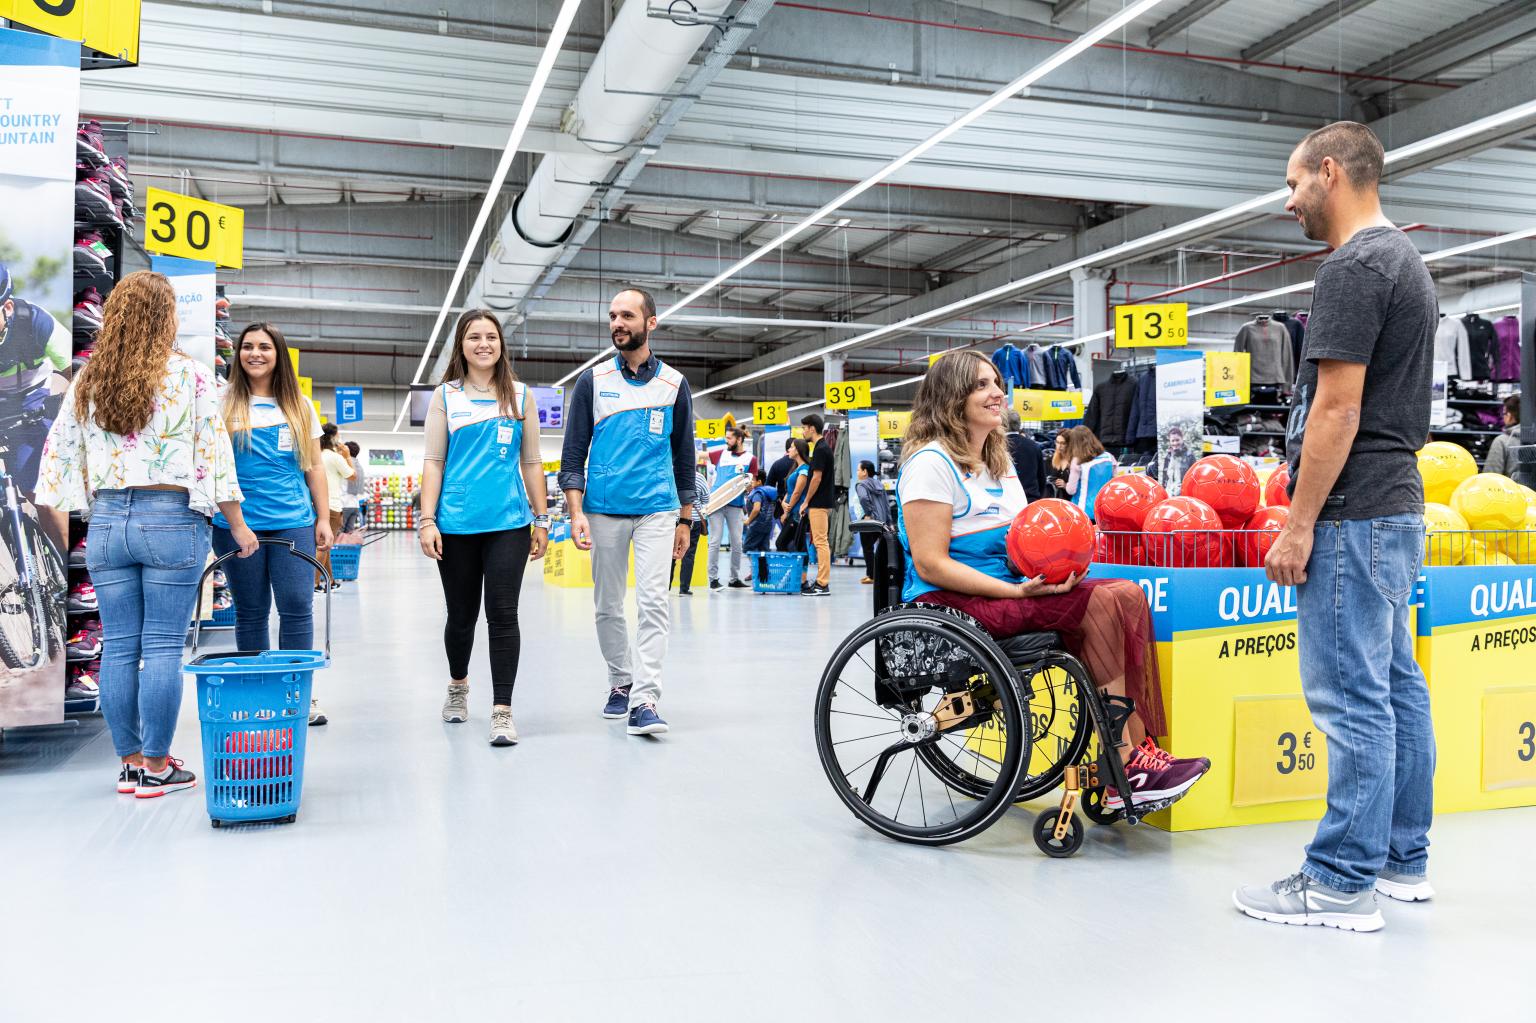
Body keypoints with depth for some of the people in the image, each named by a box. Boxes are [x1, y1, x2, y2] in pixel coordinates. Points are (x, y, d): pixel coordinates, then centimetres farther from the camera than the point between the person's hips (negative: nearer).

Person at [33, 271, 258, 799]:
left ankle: (129, 762, 18)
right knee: (163, 647, 1)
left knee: (118, 647, 9)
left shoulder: (85, 383, 9)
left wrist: (61, 537, 19)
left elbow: (57, 457, 11)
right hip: (172, 518, -4)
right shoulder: (190, 375, -3)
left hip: (107, 520, 4)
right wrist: (238, 526, 4)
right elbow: (216, 457, -4)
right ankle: (156, 767, 7)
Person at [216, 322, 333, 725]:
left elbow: (314, 468, 14)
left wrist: (323, 518, 9)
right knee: (251, 612, 5)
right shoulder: (224, 403, 6)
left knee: (297, 608, -5)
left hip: (293, 523, 1)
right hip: (238, 524, -1)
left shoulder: (300, 406, 12)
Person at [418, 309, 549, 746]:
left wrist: (541, 520, 7)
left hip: (509, 522, 0)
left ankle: (502, 712, -2)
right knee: (462, 615, 12)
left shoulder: (519, 395, 9)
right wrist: (427, 520, -5)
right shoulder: (445, 396, 6)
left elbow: (531, 462, 10)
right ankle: (458, 686, 39)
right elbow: (433, 462, 3)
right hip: (456, 524, 0)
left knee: (503, 614, -7)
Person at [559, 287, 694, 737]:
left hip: (657, 511, -1)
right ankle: (621, 683, 26)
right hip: (604, 511, 1)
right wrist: (576, 512, -9)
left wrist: (686, 519, 10)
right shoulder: (592, 381, 3)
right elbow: (573, 452, 2)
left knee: (653, 603, -10)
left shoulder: (674, 384, 5)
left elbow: (684, 454, 12)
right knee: (608, 606, 9)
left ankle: (644, 701, -10)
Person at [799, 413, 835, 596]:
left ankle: (823, 584, -7)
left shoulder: (820, 449, -15)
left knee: (821, 542, -8)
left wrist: (806, 501, -11)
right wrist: (809, 501, 20)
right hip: (822, 502, 10)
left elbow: (816, 479, -19)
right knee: (820, 542, 11)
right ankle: (821, 581, 14)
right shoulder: (823, 447, 15)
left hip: (818, 503, -10)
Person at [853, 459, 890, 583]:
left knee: (868, 549, 3)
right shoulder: (879, 484, 17)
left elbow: (863, 498, -27)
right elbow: (887, 503, 16)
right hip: (882, 521, 7)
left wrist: (868, 514, -17)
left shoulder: (861, 485, -5)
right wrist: (888, 522, 17)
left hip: (869, 522, -7)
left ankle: (871, 576, 4)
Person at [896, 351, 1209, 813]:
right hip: (951, 602, -8)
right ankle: (1123, 769, -18)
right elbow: (930, 564, -16)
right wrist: (1017, 591, -22)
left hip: (1007, 590, 8)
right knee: (1103, 603, -23)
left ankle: (1140, 749, -18)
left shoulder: (999, 462, 20)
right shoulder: (931, 462, -8)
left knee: (1127, 594, -12)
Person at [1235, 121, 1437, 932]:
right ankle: (1403, 859, 24)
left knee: (1350, 696, -6)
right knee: (1395, 687, 14)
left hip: (1354, 514, -11)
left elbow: (1337, 408, -20)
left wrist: (1299, 524, -17)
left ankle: (1342, 883, 2)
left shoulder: (1354, 268, -14)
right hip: (1396, 505, 11)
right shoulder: (1405, 260, 19)